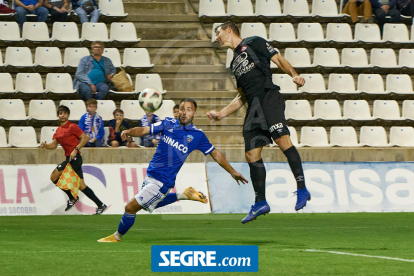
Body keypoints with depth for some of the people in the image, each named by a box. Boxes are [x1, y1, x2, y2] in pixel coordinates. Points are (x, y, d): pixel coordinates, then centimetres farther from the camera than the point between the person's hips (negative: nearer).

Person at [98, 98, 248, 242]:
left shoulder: (197, 135, -7)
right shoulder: (168, 123, 2)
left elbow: (216, 155, 4)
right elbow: (144, 130, -3)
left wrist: (233, 172, 6)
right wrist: (129, 131, -25)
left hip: (162, 182, -6)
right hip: (150, 175, 6)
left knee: (131, 207, -6)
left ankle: (117, 236, 17)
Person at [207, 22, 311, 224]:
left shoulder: (254, 43, 10)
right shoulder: (235, 63, 29)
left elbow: (278, 59, 2)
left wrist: (294, 75, -15)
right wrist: (221, 113, 26)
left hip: (268, 97, -8)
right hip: (253, 107, 8)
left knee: (282, 139, -23)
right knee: (251, 154, 1)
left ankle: (302, 189, -24)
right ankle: (260, 203, 8)